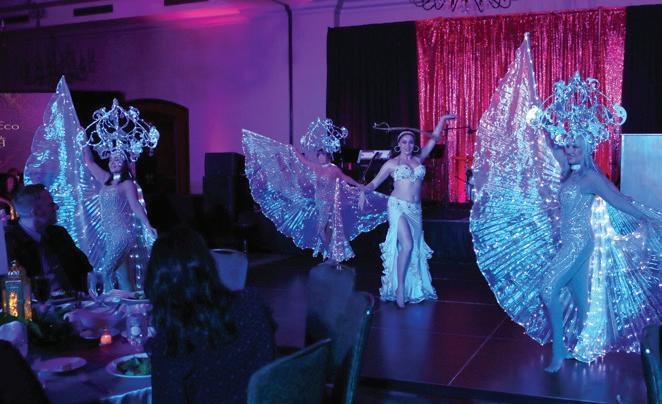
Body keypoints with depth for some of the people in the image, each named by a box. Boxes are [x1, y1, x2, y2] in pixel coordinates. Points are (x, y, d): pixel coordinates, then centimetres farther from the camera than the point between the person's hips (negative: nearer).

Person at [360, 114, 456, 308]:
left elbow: (433, 140, 21)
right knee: (407, 245, -19)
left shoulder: (418, 159, 13)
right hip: (398, 206, -5)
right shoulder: (391, 163, 3)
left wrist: (442, 120, 20)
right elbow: (374, 183, 1)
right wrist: (364, 191, -19)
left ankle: (414, 288, 16)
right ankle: (399, 288, -10)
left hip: (415, 209, 5)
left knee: (416, 248, 5)